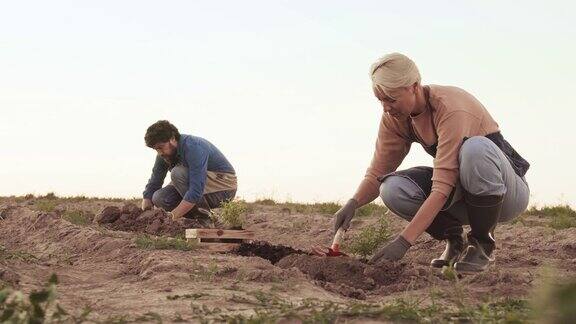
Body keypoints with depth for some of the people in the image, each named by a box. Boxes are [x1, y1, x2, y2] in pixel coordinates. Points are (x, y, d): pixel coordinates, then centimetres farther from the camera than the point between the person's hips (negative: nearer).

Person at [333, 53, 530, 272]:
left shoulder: (451, 108, -30)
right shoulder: (395, 118, -6)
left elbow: (442, 187, -35)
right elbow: (378, 172, -4)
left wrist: (404, 241, -40)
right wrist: (353, 204, -26)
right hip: (462, 193, 6)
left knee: (475, 148, -39)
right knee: (392, 189, -21)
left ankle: (483, 243, -19)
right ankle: (454, 240, 1)